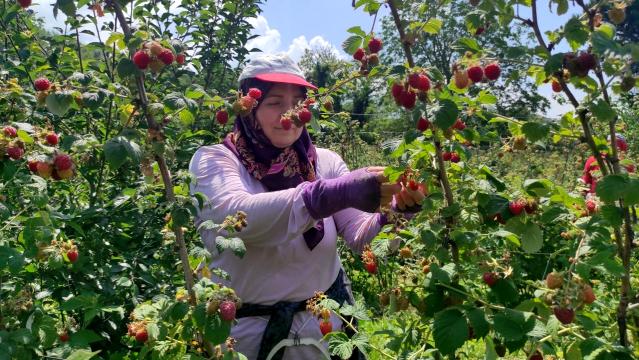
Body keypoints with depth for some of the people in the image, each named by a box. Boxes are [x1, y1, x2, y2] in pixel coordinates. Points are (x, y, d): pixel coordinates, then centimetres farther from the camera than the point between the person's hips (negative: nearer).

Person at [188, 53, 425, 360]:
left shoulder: (325, 161, -2)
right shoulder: (213, 160, -11)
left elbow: (359, 236, -10)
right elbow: (234, 215, -32)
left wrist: (394, 210, -31)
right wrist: (336, 192, -42)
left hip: (324, 320, 3)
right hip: (247, 329, -3)